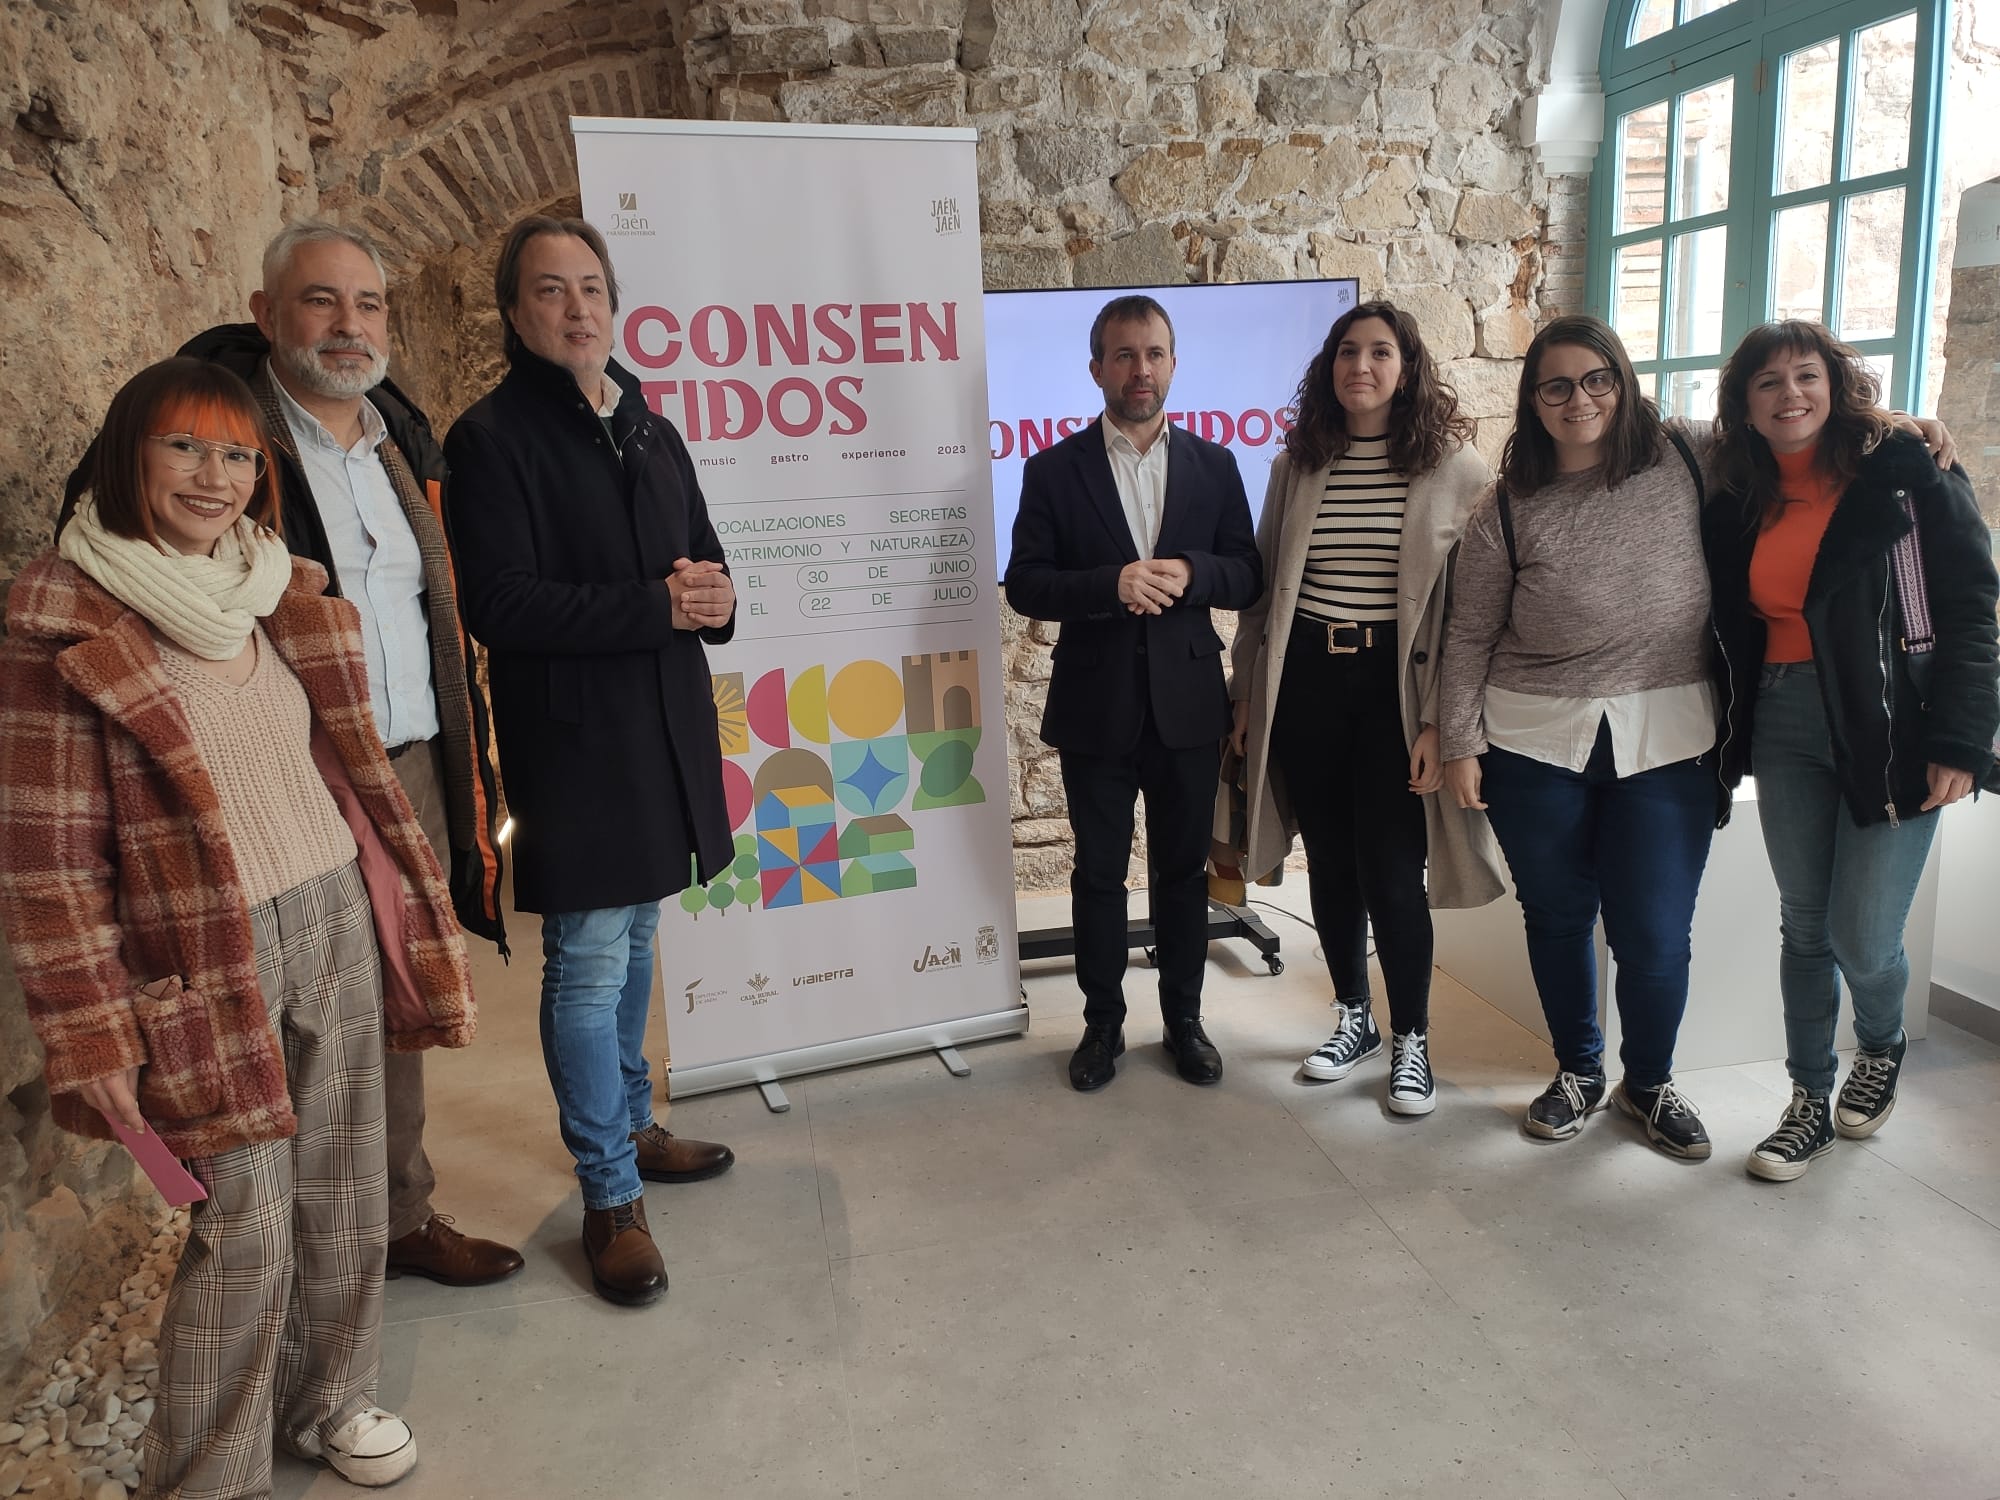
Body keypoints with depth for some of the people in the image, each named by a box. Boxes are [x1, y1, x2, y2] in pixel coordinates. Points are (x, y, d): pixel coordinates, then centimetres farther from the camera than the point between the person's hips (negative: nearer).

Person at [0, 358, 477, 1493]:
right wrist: (95, 1038, -11)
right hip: (210, 962, -5)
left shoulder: (285, 598, 7)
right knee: (242, 1230, 1)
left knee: (345, 1193, 15)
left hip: (339, 921, 5)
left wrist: (417, 917, 13)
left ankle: (331, 1396, 38)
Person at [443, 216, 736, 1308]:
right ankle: (611, 1199, 12)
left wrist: (715, 597, -5)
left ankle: (628, 1126, 36)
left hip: (666, 724, 7)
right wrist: (656, 606, -21)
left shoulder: (652, 431, 15)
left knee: (632, 943, 19)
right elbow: (502, 603, -18)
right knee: (588, 967, -2)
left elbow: (704, 562, 19)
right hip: (572, 737, -7)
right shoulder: (492, 437, -8)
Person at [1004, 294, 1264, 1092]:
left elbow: (1248, 575, 4)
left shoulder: (1213, 465, 5)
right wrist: (1109, 584, -22)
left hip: (1188, 704, 2)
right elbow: (1025, 585, -6)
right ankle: (1102, 1022, 25)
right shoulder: (1054, 469, -1)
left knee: (1183, 869, 12)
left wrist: (1190, 574, -17)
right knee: (1099, 874, 9)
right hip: (1095, 707, -1)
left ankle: (1184, 1017, 28)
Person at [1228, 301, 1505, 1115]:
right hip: (1304, 678, 4)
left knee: (1391, 868, -2)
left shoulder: (1454, 466, -4)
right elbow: (1262, 585, 11)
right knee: (1330, 859, 12)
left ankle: (1411, 1040, 19)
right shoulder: (1297, 464, 7)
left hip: (1395, 683, -3)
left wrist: (1440, 718, -12)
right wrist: (1247, 692, 9)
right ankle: (1354, 1018, 31)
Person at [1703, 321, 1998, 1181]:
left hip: (1890, 728, -4)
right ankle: (1810, 1103, 23)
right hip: (1785, 725, 4)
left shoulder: (1905, 473, -4)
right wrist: (1727, 740, 4)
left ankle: (1881, 1052, 31)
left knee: (1863, 937, -2)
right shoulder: (1740, 505, 9)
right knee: (1804, 924, 9)